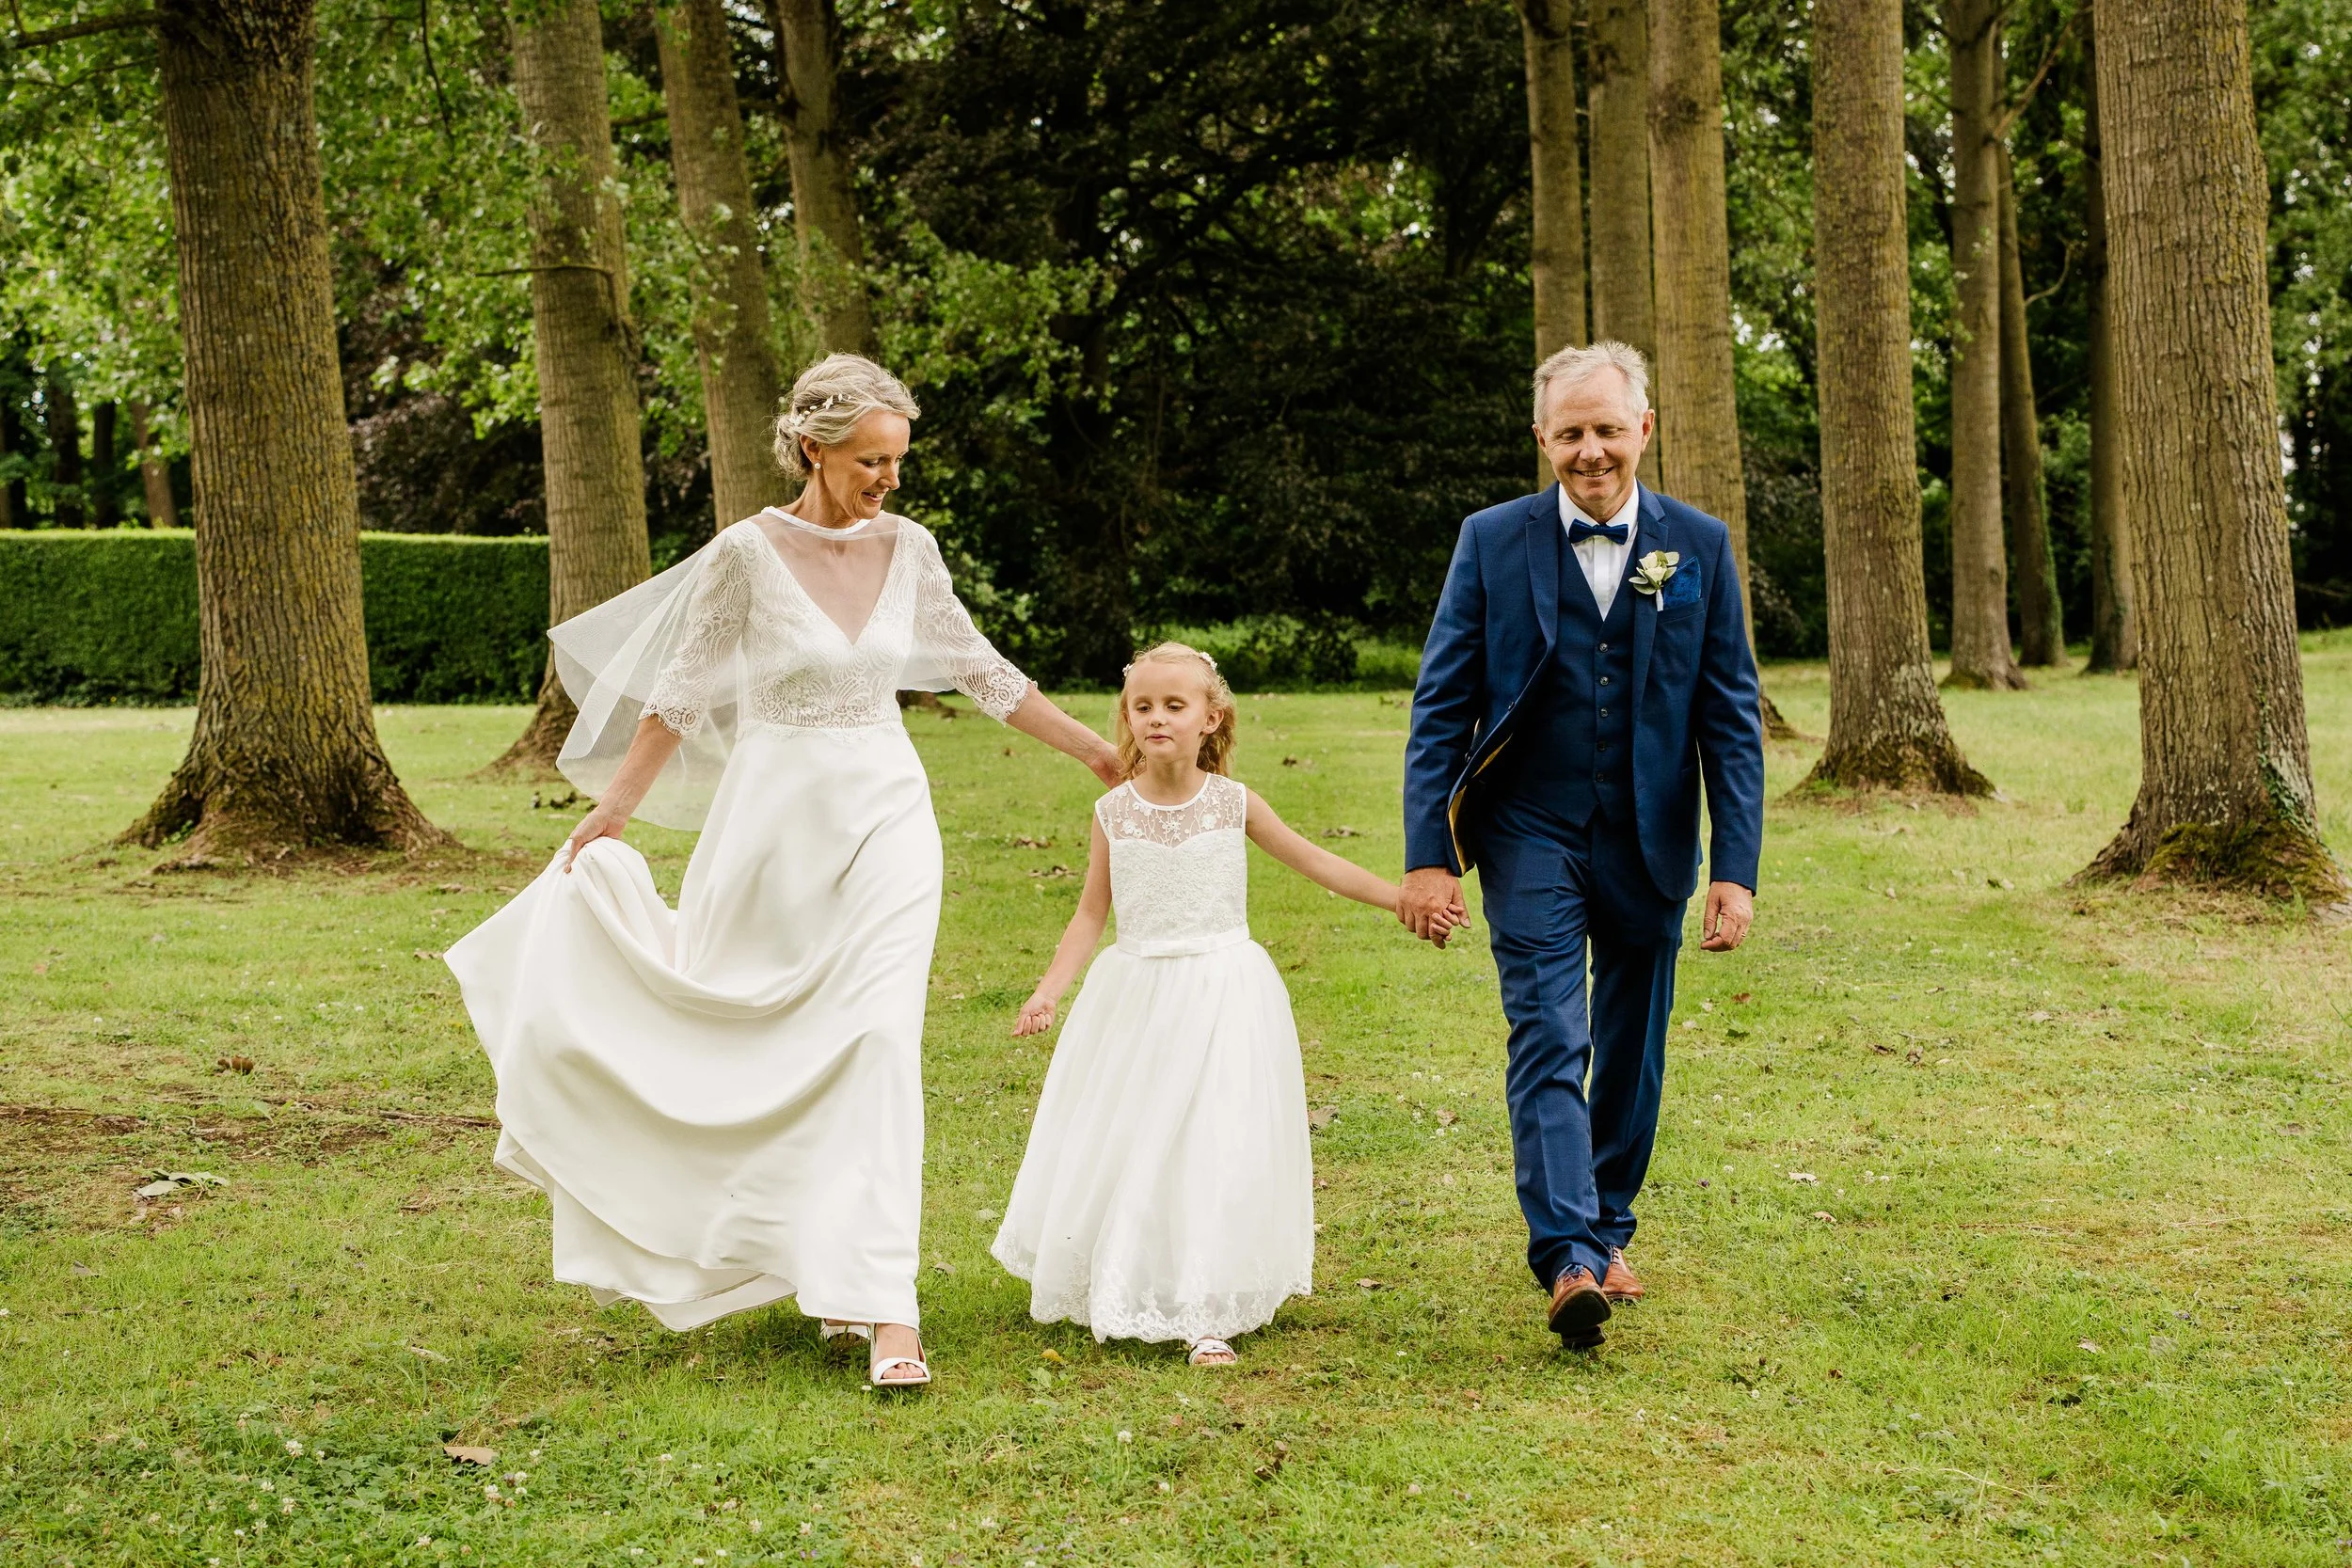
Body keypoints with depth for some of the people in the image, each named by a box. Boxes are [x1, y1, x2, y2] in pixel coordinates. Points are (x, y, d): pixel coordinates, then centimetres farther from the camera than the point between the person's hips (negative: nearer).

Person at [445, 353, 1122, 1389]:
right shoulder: (748, 553, -9)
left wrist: (1095, 751, 16)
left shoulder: (908, 548, 2)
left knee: (880, 1039, -8)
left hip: (887, 811, 2)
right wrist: (606, 819, 0)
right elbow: (678, 698, -2)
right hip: (777, 811, -2)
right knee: (739, 1033, 9)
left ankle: (882, 1303, -8)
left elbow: (978, 669, 13)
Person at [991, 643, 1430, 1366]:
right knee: (1124, 1147, 5)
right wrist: (1047, 991, -5)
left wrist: (1405, 898, 2)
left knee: (1215, 1152, -5)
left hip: (1221, 994, -1)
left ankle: (1208, 1317, 0)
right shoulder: (1114, 812, -1)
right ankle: (1121, 1298, 24)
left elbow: (1317, 862, 4)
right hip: (1135, 997, 2)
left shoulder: (1233, 803, -4)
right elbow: (1091, 912, 5)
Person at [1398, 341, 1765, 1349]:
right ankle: (1568, 1259, -17)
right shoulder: (1493, 542, -2)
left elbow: (1731, 718, 1)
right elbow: (1441, 704, -2)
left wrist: (1736, 868, -5)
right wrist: (1428, 853, -9)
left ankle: (1606, 1233, 29)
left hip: (1650, 846, 2)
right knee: (1549, 1040, -13)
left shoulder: (1699, 546, 1)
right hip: (1530, 835, -2)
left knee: (1631, 1055, 12)